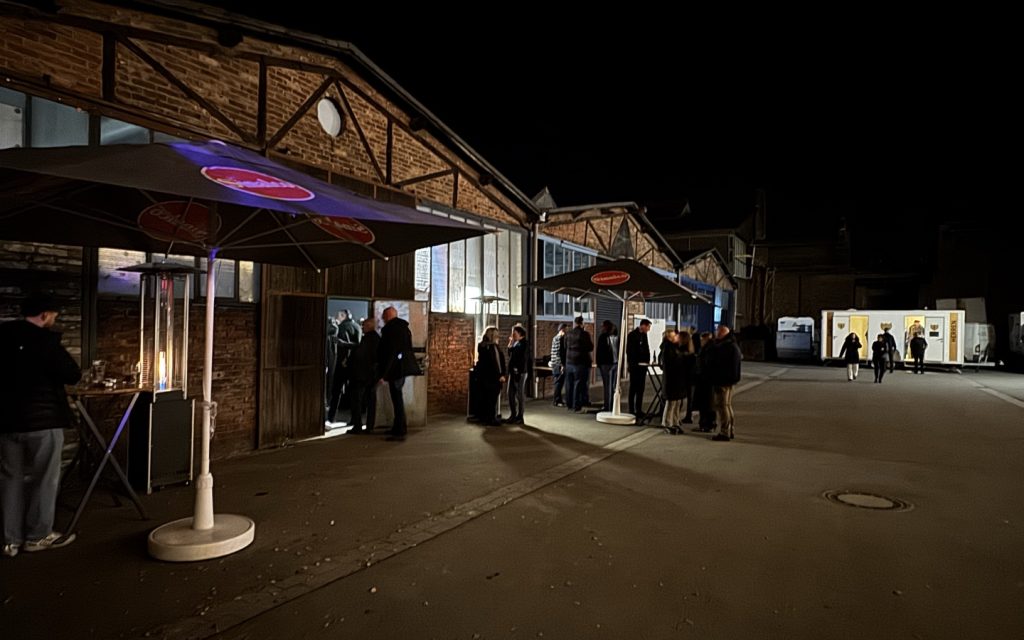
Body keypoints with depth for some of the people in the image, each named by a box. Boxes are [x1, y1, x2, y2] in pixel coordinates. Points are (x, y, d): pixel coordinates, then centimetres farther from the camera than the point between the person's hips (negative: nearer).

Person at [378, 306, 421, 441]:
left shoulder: (389, 329, -12)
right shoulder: (404, 328, 14)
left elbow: (389, 353, -18)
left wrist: (383, 373, -16)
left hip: (395, 369, -9)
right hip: (403, 367, 9)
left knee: (397, 399, -4)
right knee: (398, 399, 19)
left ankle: (399, 432, 0)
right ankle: (399, 428, 28)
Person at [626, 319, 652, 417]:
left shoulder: (644, 335, 12)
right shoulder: (632, 335, -8)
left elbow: (646, 348, 16)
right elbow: (629, 351, -11)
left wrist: (647, 360, 4)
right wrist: (632, 363, -13)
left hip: (643, 365, 7)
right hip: (635, 365, -7)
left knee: (640, 389, 9)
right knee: (633, 388, -1)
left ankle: (639, 410, 15)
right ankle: (632, 410, 4)